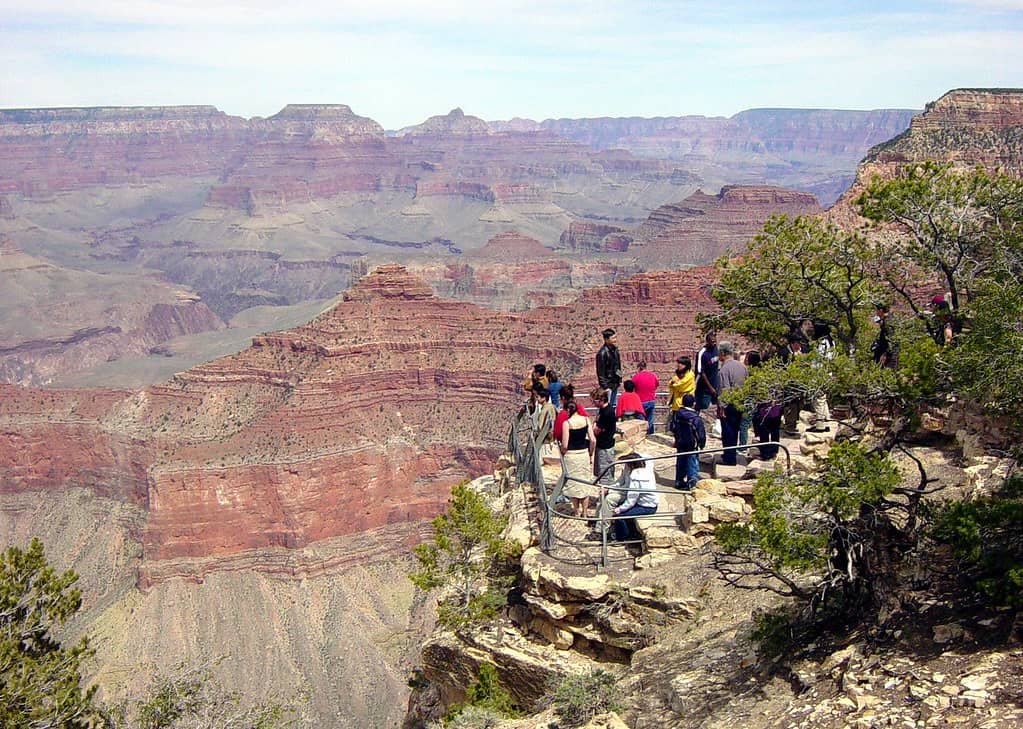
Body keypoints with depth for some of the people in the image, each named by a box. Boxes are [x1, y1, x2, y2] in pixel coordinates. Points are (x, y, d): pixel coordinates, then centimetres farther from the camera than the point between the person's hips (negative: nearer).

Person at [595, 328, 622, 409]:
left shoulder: (615, 349, 8)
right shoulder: (602, 353, -18)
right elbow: (600, 371, -17)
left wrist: (619, 380, 15)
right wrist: (605, 386, -18)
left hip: (615, 384, 9)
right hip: (608, 385, -9)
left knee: (614, 406, 15)